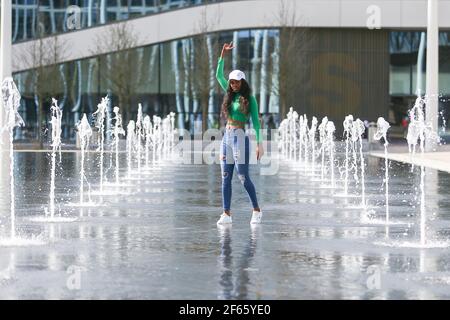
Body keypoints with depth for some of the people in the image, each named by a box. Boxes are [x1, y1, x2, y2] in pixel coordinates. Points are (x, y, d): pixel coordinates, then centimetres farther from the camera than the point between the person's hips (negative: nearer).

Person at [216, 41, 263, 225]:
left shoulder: (249, 99, -3)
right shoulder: (230, 94, 12)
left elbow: (256, 122, -5)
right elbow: (218, 75, 14)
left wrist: (259, 144, -10)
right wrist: (223, 55, 6)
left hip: (240, 138, -6)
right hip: (226, 138, 6)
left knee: (243, 177, -7)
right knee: (225, 178, 2)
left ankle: (257, 210, 5)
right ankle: (226, 214, 2)